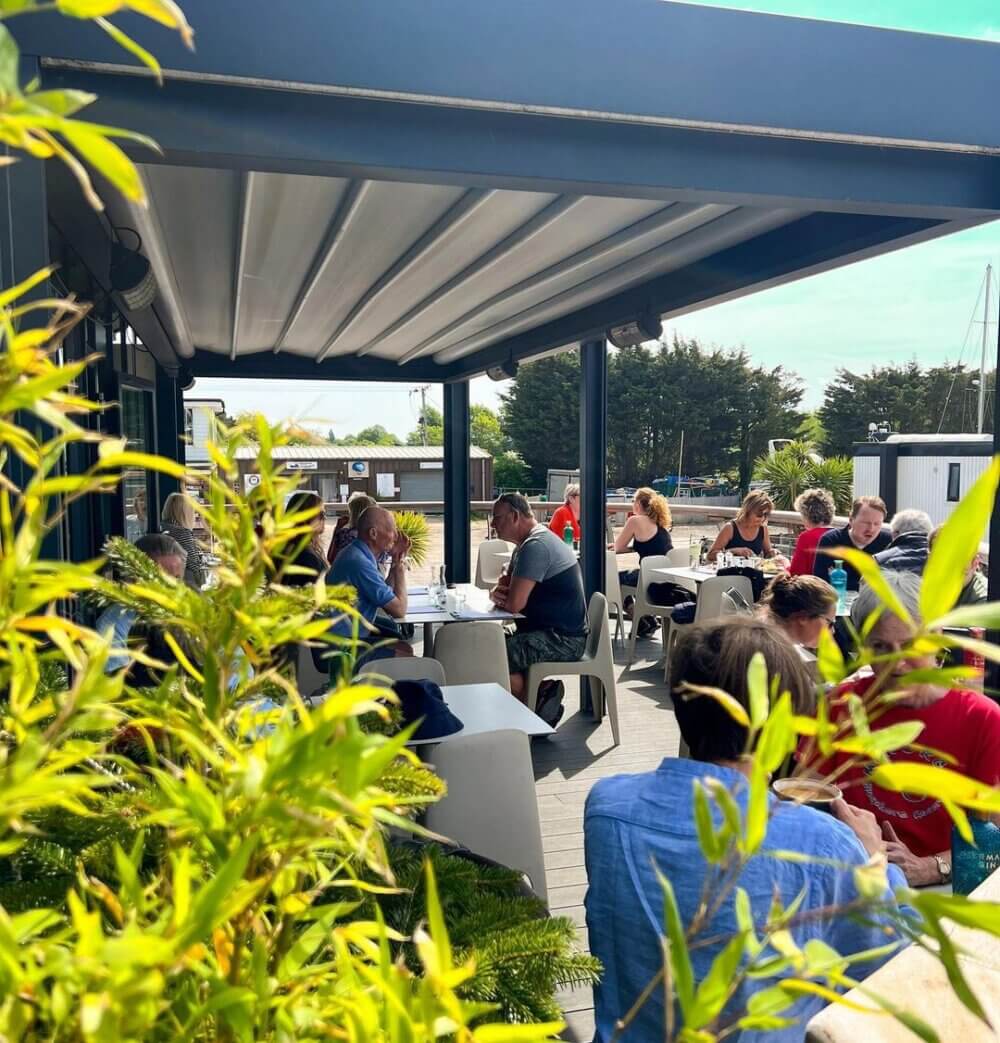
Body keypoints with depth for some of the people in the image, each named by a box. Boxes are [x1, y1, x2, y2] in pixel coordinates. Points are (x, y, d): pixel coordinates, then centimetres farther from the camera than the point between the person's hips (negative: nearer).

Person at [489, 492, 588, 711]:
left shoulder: (535, 546, -20)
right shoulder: (526, 543, 15)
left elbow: (514, 603, -25)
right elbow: (503, 585, 19)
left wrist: (500, 597, -1)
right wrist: (496, 593, -6)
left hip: (563, 639, -11)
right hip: (550, 630, 11)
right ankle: (539, 693, 8)